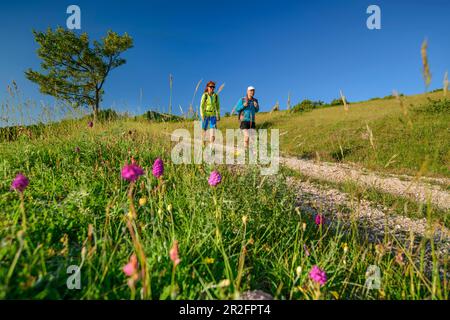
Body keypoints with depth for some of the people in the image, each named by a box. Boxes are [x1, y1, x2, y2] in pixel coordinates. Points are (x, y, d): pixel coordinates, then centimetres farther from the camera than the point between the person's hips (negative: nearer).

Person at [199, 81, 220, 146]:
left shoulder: (216, 95, 3)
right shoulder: (205, 95, -6)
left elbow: (218, 106, 10)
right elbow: (201, 106, -8)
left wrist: (218, 115, 9)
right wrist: (202, 115, -16)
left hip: (213, 115, 2)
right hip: (206, 114, -2)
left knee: (213, 129, -9)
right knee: (204, 130, 5)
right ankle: (203, 144, 19)